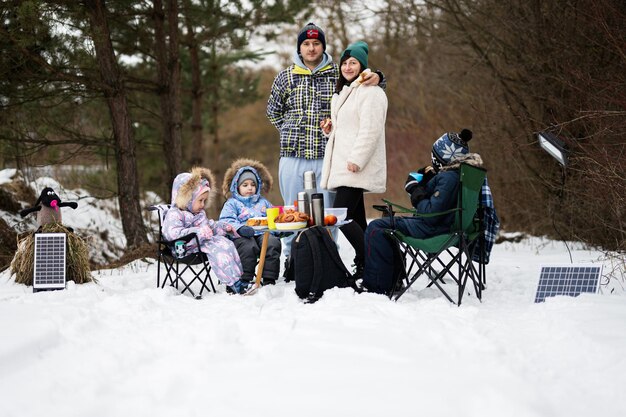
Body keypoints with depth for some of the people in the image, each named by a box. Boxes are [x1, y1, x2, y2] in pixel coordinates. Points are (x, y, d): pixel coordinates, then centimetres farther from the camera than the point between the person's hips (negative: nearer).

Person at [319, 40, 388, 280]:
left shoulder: (370, 92, -10)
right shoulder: (344, 92, 22)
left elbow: (370, 130, -19)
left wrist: (356, 160, -24)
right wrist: (331, 128, 12)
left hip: (356, 167, -10)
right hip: (343, 166, 10)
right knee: (356, 217, 9)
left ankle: (369, 264, -12)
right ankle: (364, 266, 12)